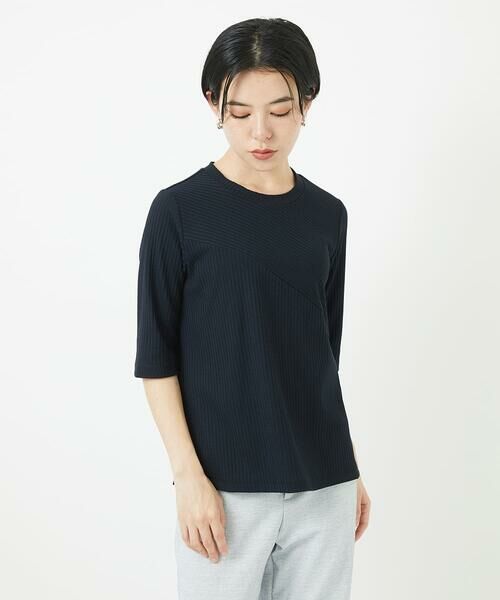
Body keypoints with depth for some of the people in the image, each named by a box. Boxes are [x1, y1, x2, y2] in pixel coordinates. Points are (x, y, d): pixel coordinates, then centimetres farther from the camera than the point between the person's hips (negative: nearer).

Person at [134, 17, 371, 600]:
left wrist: (350, 468, 15)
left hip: (324, 483, 4)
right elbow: (157, 358, -5)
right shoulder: (179, 211, -6)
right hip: (226, 483, -3)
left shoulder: (327, 215, 6)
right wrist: (189, 476, -10)